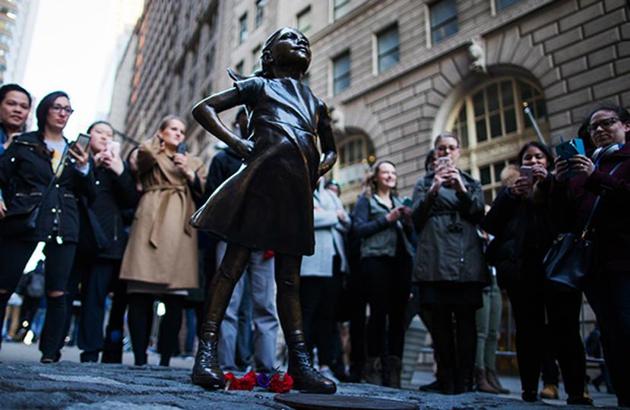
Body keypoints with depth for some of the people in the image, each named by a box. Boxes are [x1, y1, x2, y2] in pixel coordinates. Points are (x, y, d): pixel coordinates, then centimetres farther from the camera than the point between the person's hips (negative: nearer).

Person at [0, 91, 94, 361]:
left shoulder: (75, 150, 16)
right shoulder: (23, 144, 10)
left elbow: (89, 194, 13)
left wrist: (84, 168, -3)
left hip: (63, 227, 2)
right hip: (24, 222, -1)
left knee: (57, 293, -2)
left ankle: (50, 354, 6)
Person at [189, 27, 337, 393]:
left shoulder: (316, 104, 26)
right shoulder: (259, 85, 14)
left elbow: (331, 150, 34)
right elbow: (204, 108, 10)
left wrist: (321, 170, 12)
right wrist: (236, 142, -4)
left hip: (298, 191, 4)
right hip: (261, 180, -4)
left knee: (289, 278, 5)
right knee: (234, 264, -5)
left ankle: (300, 363, 5)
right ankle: (207, 353, -1)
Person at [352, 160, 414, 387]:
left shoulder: (399, 202, 26)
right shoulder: (366, 200, 11)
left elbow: (409, 234, 22)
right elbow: (359, 229, -4)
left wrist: (408, 221, 2)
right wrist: (387, 219, -10)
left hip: (401, 260, 5)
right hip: (377, 259, -5)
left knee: (398, 313, 0)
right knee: (379, 312, -9)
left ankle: (393, 368, 5)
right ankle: (374, 367, -1)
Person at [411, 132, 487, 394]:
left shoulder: (471, 182, 22)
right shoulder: (424, 182, 18)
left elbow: (479, 215, 7)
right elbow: (416, 218, 4)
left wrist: (462, 189, -8)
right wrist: (433, 190, -10)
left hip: (467, 260, 1)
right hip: (435, 260, -1)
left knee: (466, 320, -5)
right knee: (440, 321, -4)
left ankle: (465, 384, 0)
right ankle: (446, 383, 2)